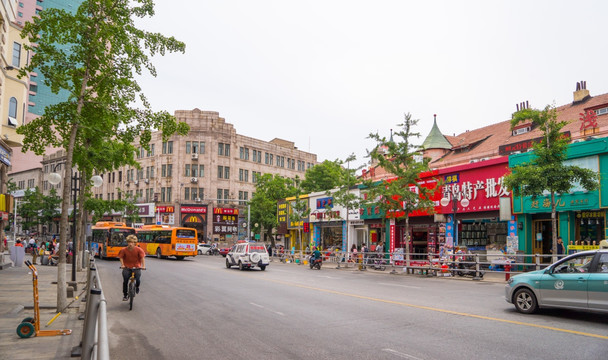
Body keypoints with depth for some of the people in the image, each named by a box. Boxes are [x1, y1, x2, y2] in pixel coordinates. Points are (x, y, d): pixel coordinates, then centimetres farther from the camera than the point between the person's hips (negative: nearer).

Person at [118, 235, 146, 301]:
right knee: (125, 281, -8)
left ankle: (137, 286, 21)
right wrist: (122, 265, -13)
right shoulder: (124, 250, -10)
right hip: (127, 267, 1)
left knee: (138, 280, -16)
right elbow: (121, 257, -1)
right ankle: (125, 295, 12)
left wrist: (143, 266, -20)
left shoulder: (138, 250, -12)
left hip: (136, 267, -1)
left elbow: (142, 257, -11)